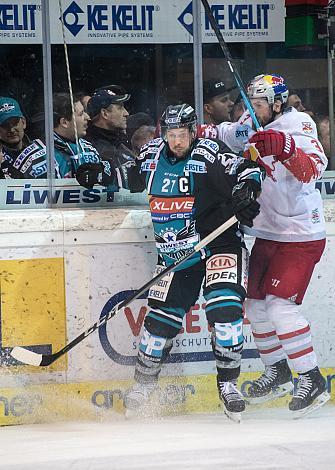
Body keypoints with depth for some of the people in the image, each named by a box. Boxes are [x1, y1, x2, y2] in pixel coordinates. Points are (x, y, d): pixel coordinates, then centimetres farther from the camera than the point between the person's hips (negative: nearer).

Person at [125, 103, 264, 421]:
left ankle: (228, 382, -7)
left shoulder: (208, 153, -13)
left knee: (224, 308, -19)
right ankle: (144, 382, 20)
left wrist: (245, 192, -25)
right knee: (162, 317, 3)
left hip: (218, 242, -4)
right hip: (174, 251, 4)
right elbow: (132, 180, 22)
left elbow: (246, 170, -7)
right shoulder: (152, 154, 2)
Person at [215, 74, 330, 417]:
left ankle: (312, 380, -9)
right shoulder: (252, 127, 3)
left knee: (281, 304, -16)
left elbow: (313, 168, -35)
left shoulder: (297, 126, -18)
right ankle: (277, 373, 28)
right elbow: (226, 136, 23)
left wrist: (284, 147, -52)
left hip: (300, 236, -8)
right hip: (268, 233, 8)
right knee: (257, 302, 12)